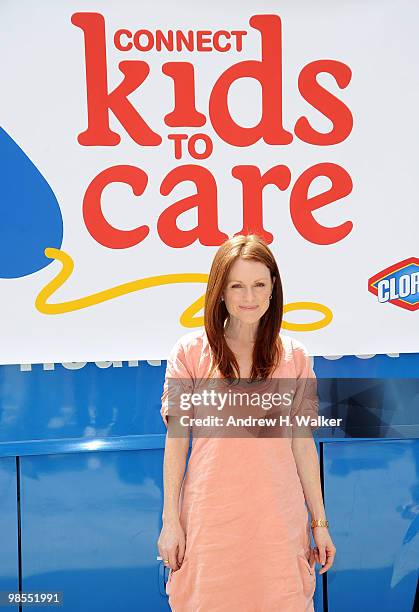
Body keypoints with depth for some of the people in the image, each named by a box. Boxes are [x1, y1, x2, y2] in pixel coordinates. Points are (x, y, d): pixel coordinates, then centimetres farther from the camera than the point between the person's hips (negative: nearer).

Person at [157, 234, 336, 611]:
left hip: (278, 518, 1)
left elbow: (302, 442, 6)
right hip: (210, 516, -1)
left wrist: (320, 522, 7)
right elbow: (176, 440, 0)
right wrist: (170, 521, -1)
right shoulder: (190, 352, -2)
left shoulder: (294, 356, 3)